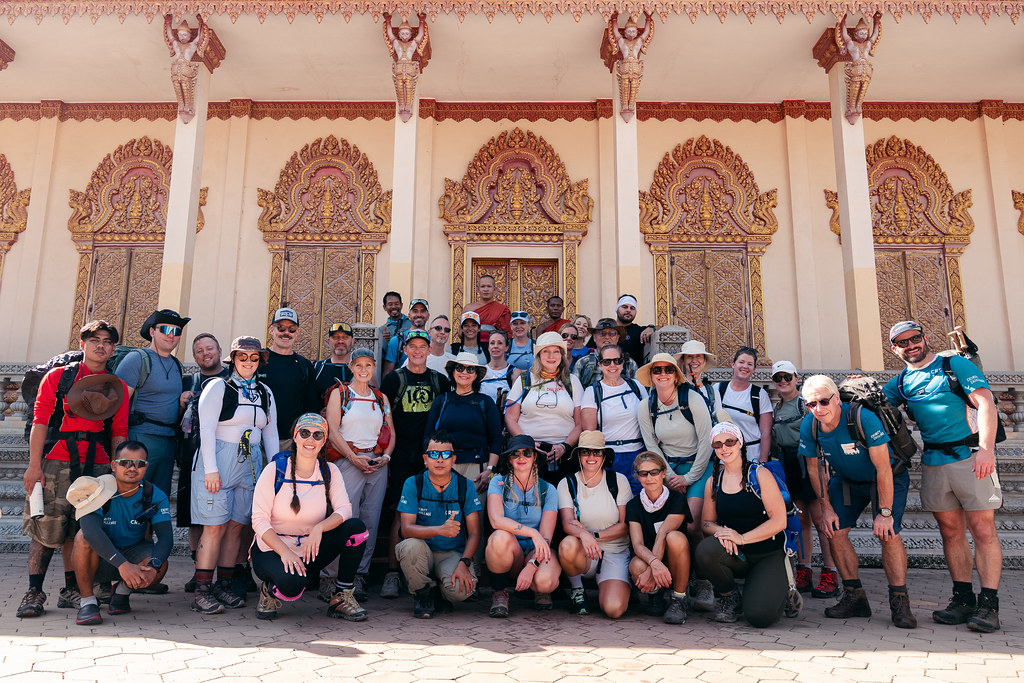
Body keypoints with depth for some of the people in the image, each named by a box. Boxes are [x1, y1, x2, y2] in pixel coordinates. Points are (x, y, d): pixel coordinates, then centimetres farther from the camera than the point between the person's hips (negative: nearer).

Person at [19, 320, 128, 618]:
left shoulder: (117, 387, 12)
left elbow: (119, 435, 11)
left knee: (80, 530, 6)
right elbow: (40, 422, -1)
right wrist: (34, 465, -8)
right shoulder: (57, 377, 6)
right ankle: (34, 593, 7)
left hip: (96, 467, 2)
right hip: (55, 463, -2)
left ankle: (71, 590, 16)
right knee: (45, 527, -3)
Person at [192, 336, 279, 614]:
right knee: (215, 526, -8)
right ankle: (202, 591, -1)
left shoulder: (265, 393, 14)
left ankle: (224, 586, 14)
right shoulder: (218, 387, -1)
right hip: (218, 460, -5)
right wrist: (210, 468, -14)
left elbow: (270, 434, 17)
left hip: (250, 463, 5)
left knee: (237, 525, 5)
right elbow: (206, 429, -7)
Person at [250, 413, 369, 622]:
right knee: (291, 584, -36)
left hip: (310, 551, 4)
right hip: (272, 550, -3)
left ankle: (341, 598, -9)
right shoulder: (275, 470, -10)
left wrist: (319, 528, -32)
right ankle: (270, 592, 4)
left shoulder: (330, 472, -1)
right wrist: (285, 552, -27)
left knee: (356, 527, -21)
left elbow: (344, 509, -11)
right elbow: (259, 520, -13)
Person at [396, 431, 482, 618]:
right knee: (411, 545, -34)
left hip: (454, 554, 0)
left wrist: (464, 563, -23)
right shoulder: (413, 484, -5)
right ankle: (424, 595, -4)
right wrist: (440, 530, -33)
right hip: (423, 552, 0)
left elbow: (474, 533, -5)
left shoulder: (465, 487, -3)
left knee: (462, 589, -29)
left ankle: (440, 594, 10)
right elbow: (407, 529, -15)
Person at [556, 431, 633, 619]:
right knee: (568, 544, -35)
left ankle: (606, 588, 13)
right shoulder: (567, 484, 1)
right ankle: (576, 589, -4)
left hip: (616, 554, -1)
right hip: (583, 554, 1)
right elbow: (567, 523, -11)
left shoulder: (618, 481, -1)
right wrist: (583, 535, -34)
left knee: (614, 609, -25)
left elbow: (626, 524, -3)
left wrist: (594, 535, -17)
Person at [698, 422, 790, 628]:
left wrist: (741, 537, -19)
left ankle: (779, 588, 16)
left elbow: (779, 521, -11)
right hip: (736, 555, 3)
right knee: (705, 551, -31)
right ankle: (729, 596, 0)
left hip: (768, 555, -3)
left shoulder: (760, 474, -7)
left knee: (760, 616, -21)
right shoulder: (713, 482, 7)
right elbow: (707, 522, 10)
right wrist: (721, 531, -14)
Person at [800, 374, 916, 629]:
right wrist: (826, 507, -5)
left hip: (885, 480, -5)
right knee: (834, 532, -6)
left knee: (888, 534, -20)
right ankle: (855, 598, 8)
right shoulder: (808, 427, -18)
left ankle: (900, 602, -6)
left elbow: (883, 468, -29)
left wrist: (884, 512, -27)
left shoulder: (864, 418, -33)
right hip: (846, 480, 5)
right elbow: (815, 468, -3)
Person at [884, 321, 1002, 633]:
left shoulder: (956, 365, 1)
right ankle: (963, 599, 14)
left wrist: (986, 449, -19)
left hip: (970, 456, -4)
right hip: (933, 463, 5)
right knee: (951, 531, 7)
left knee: (983, 529, -5)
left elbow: (986, 403, -8)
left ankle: (989, 603, -1)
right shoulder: (901, 382, 14)